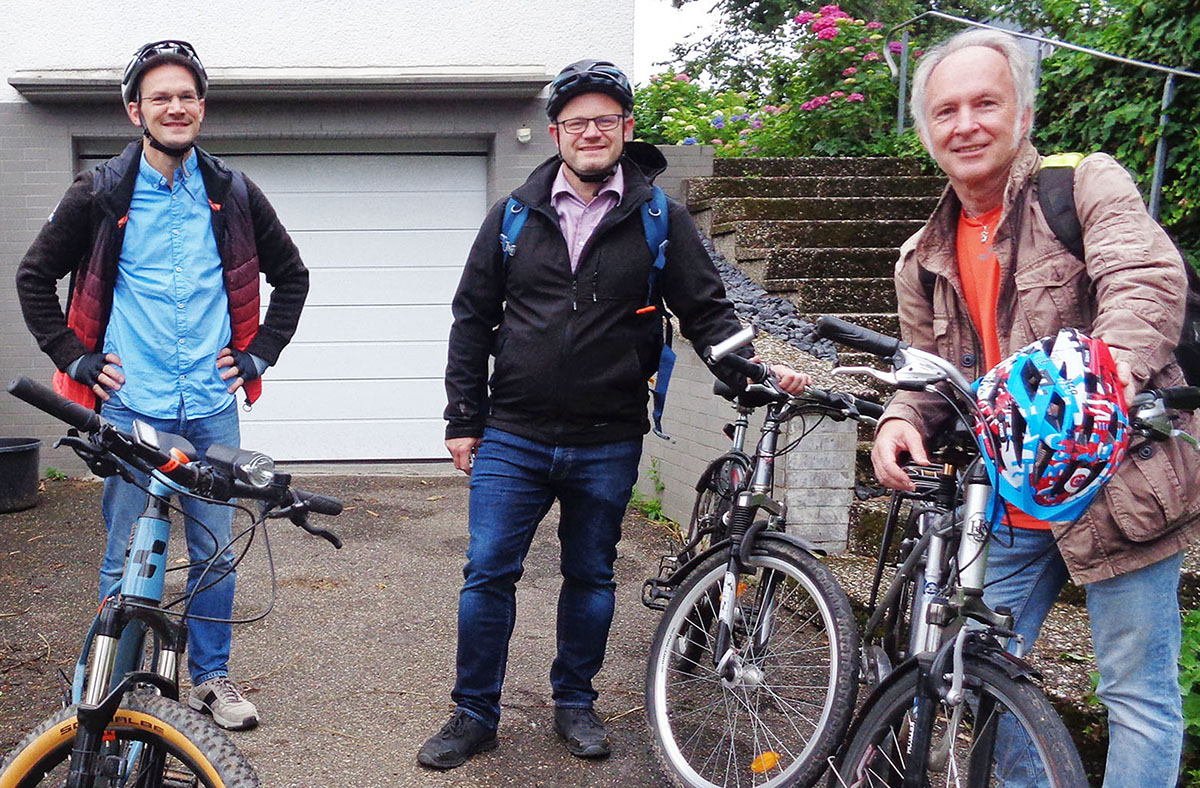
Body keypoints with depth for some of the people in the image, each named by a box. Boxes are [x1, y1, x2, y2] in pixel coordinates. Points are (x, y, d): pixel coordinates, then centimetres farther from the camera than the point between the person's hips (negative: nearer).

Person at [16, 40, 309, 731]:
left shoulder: (234, 194, 5)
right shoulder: (101, 194, 0)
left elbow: (292, 276, 15)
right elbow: (36, 276, 8)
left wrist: (259, 355, 7)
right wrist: (77, 359, 1)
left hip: (213, 407, 2)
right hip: (130, 406, -1)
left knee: (215, 551, 10)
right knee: (128, 558, 6)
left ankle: (212, 676, 25)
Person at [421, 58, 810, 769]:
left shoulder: (663, 221, 1)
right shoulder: (513, 216, 5)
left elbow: (709, 313, 1)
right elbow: (472, 319, 8)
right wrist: (463, 420, 5)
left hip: (607, 445, 0)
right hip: (511, 439, 1)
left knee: (591, 578, 13)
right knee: (487, 575, 2)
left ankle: (576, 702, 33)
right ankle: (476, 714, 20)